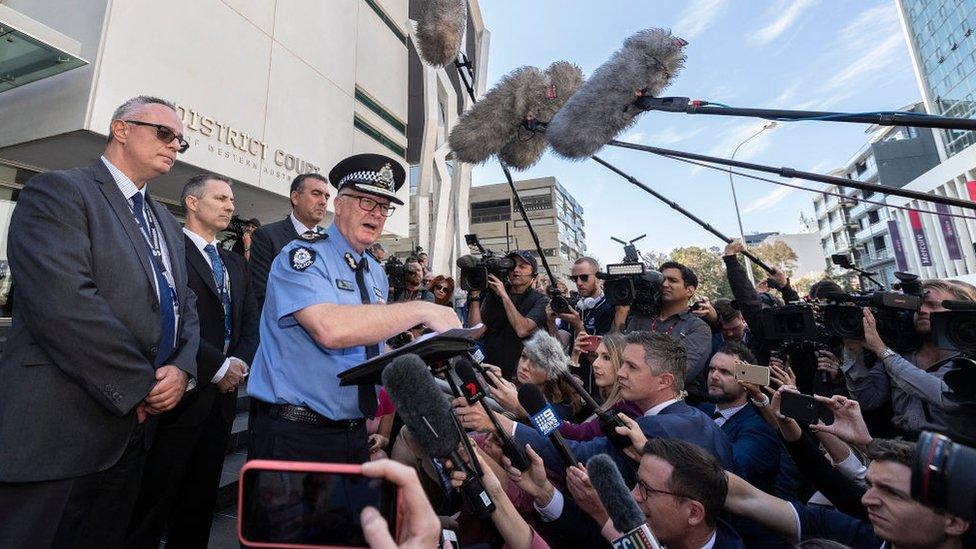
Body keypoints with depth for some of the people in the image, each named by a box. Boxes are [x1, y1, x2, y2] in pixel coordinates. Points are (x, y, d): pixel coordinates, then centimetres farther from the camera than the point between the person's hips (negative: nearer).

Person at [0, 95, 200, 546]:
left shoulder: (165, 222, 15)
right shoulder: (58, 191, -8)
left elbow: (184, 305, 12)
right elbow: (64, 303, -22)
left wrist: (182, 368, -7)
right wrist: (142, 385, -17)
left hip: (133, 426, 7)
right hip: (56, 432, -7)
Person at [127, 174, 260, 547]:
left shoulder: (236, 263, 16)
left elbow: (251, 320, 10)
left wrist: (239, 362, -6)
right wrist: (219, 366, -15)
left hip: (222, 393, 7)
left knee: (201, 498, 18)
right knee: (156, 498, 7)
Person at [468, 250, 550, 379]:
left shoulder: (540, 300, 0)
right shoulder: (493, 295, 8)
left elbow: (522, 330, -17)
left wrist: (504, 296, -14)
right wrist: (475, 295, -7)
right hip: (488, 367, 3)